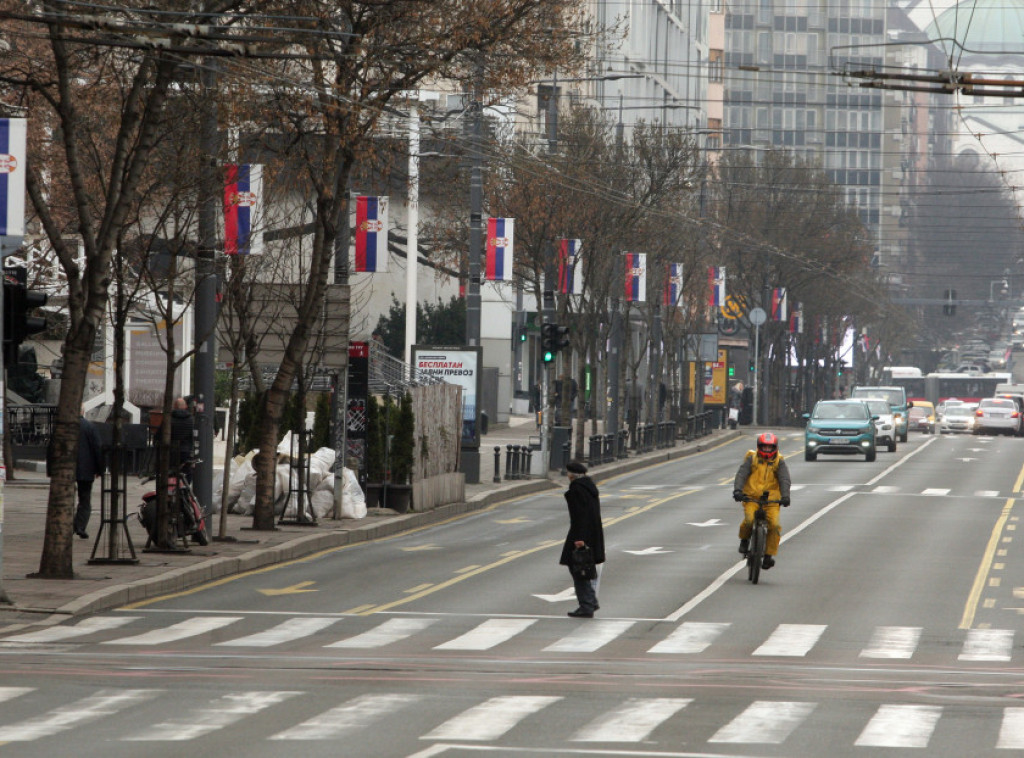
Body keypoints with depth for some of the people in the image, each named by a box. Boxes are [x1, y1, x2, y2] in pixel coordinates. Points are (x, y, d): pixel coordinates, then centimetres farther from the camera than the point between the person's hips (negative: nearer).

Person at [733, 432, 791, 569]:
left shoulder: (779, 462, 5)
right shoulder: (752, 458, 3)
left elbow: (785, 479, -5)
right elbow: (741, 474, -6)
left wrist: (785, 496, -22)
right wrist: (737, 490, -23)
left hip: (771, 500, 1)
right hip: (751, 497, -1)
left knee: (774, 525, -16)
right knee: (749, 520, -24)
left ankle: (769, 554, -3)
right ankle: (744, 540, 8)